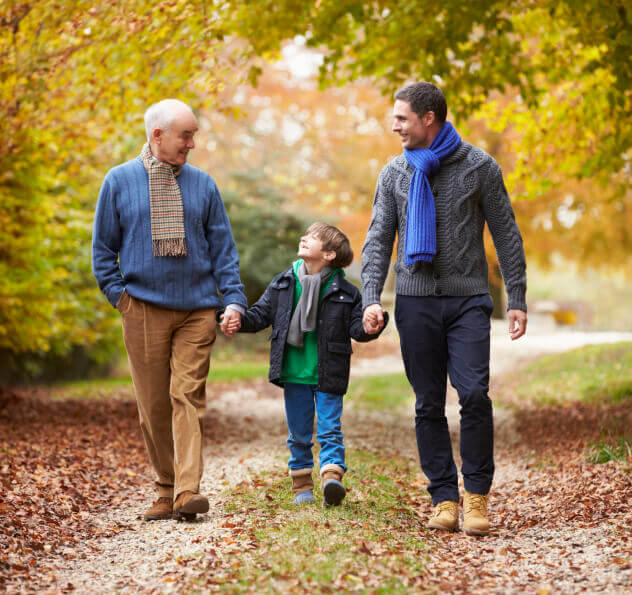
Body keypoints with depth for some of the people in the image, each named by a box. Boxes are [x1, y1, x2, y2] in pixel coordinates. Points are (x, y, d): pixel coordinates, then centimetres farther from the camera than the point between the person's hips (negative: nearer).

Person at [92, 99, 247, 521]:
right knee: (153, 404, 3)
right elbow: (103, 248, 10)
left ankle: (187, 491, -14)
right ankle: (166, 489, 14)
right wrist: (119, 293, -1)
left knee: (187, 397, -9)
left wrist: (234, 298, -1)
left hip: (198, 309, 0)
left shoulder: (203, 184, 9)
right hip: (143, 309, 0)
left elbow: (223, 248, 10)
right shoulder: (119, 181, 6)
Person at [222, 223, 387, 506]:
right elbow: (261, 313, 8)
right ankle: (302, 484, 22)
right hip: (294, 374, 3)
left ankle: (332, 476, -11)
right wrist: (239, 322, -9)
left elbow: (356, 326, -5)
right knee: (298, 433, 11)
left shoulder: (345, 292, -4)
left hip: (328, 376, -3)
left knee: (329, 429, -6)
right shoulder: (282, 284, 5)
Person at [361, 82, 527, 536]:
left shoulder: (479, 167, 2)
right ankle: (444, 497, 10)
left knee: (474, 394, -14)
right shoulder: (395, 173, 10)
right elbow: (378, 240, 8)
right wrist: (371, 298, -5)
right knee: (429, 405, 2)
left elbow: (507, 235, 5)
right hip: (415, 300, 3)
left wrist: (517, 301, 0)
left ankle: (477, 494, -1)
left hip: (467, 299, -2)